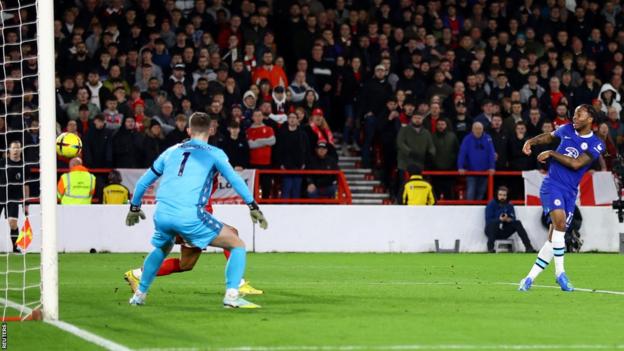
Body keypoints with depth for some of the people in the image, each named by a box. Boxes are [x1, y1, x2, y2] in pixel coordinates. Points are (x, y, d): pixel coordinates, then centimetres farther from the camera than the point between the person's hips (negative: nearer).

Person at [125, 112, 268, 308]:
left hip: (162, 215, 5)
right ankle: (231, 296, -9)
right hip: (190, 216, -5)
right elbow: (235, 180, -5)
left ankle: (139, 294, 38)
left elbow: (143, 182, 29)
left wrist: (134, 208, 42)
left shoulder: (171, 151, 22)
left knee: (161, 249, 37)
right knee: (237, 245, 6)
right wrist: (253, 207, -3)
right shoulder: (214, 154, 9)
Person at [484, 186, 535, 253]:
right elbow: (488, 220, -13)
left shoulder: (509, 205, 8)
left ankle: (528, 246, -21)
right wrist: (499, 219, -28)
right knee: (494, 222, -35)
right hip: (492, 231, -4)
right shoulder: (491, 205, -4)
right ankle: (490, 247, -40)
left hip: (504, 232, 4)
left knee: (517, 223, -15)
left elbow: (513, 219, -1)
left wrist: (507, 219, -24)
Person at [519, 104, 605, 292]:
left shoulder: (596, 145, -4)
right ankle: (560, 272, -17)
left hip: (570, 192, 1)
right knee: (559, 222, -25)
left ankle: (530, 279, 10)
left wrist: (551, 153, -13)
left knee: (554, 238, 0)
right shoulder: (567, 130, 5)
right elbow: (549, 136, 26)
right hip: (552, 185, -1)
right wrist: (531, 141, 9)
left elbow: (576, 164, -15)